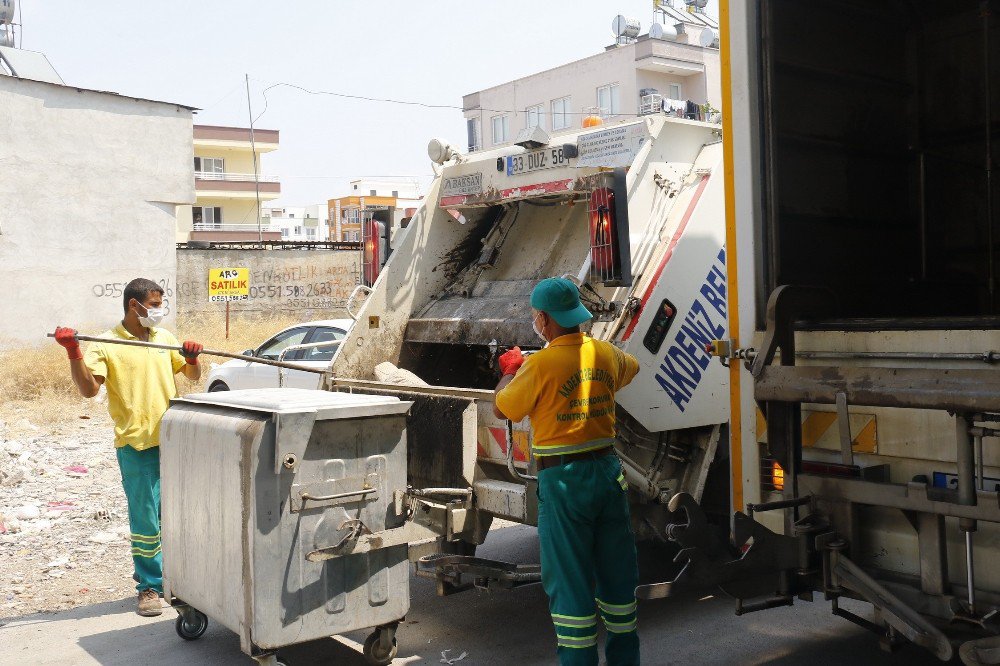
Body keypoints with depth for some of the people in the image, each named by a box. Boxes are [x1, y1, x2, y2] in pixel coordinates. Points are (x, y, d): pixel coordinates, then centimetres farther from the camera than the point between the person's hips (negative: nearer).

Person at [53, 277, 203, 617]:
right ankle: (149, 586, 14)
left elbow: (193, 375, 17)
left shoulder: (165, 337, 11)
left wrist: (192, 358, -4)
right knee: (146, 522, -1)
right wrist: (73, 352, -28)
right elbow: (88, 388, -17)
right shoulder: (107, 344, -5)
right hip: (137, 445, -5)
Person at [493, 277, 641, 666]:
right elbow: (631, 367, 27)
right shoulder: (605, 353, 2)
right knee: (616, 572, 17)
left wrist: (509, 370, 16)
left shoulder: (540, 365, -16)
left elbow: (501, 409, -2)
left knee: (569, 580, 3)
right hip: (608, 471, 6)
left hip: (563, 479, -6)